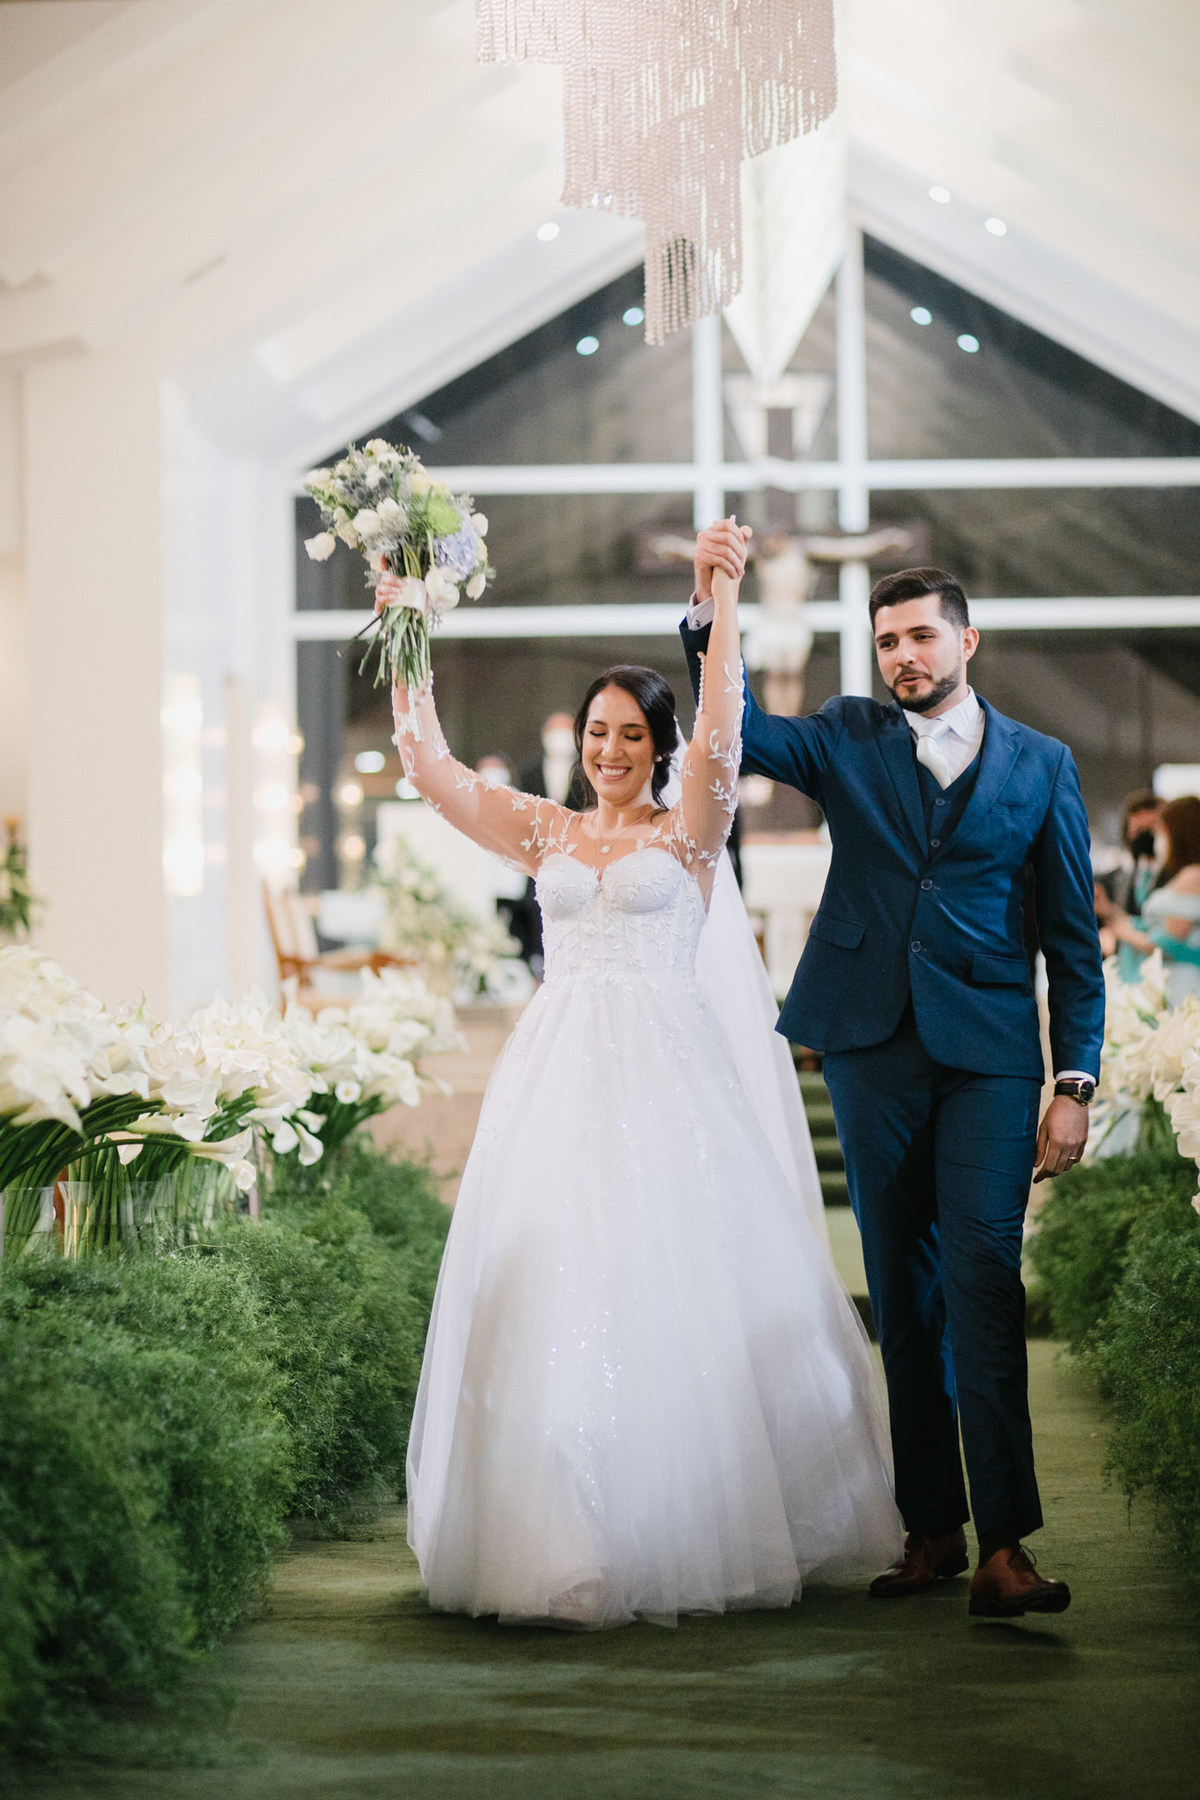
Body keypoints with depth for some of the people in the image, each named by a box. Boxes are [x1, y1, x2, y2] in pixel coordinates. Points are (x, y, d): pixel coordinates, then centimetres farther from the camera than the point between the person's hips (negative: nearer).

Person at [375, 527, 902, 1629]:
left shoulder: (689, 832, 6)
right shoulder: (544, 833, 14)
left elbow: (721, 733, -11)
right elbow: (430, 767, 7)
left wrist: (724, 606, -20)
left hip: (667, 1078, -3)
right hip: (559, 1075, 3)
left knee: (677, 1286, -4)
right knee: (553, 1293, -2)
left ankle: (700, 1529, 7)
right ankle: (571, 1546, 3)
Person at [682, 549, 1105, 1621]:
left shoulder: (1039, 763, 9)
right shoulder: (848, 740, 11)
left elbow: (1072, 934, 8)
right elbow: (740, 735, -5)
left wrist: (1076, 1082, 1)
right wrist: (708, 610, -20)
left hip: (988, 1055, -2)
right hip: (872, 1049, 2)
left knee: (983, 1280, -13)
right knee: (901, 1290, 6)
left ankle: (1004, 1543, -15)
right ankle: (931, 1527, 12)